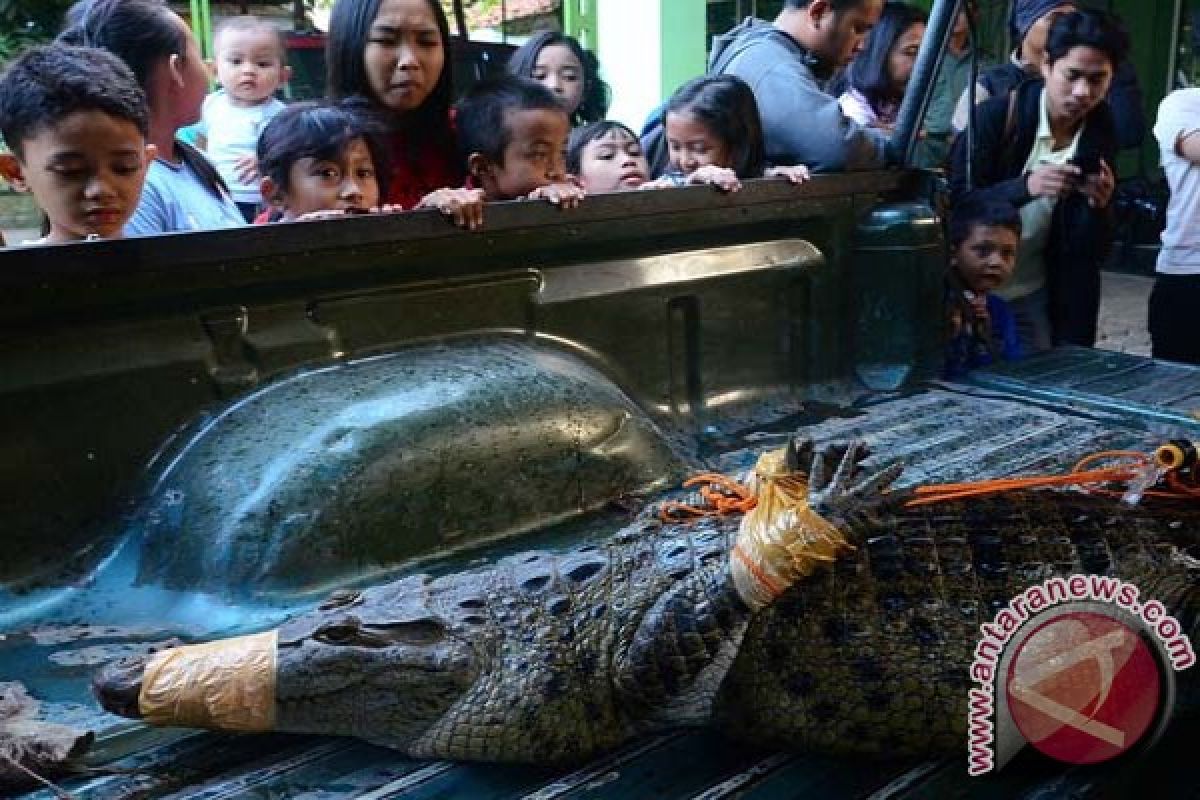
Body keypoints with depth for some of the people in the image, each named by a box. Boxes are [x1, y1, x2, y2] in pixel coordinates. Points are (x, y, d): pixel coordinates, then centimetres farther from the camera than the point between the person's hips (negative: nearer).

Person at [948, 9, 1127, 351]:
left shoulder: (1100, 134, -2)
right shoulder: (998, 115, -14)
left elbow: (1092, 250, -2)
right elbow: (955, 201, -17)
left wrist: (1100, 205, -22)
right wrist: (1025, 186, -30)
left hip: (1033, 294, 4)